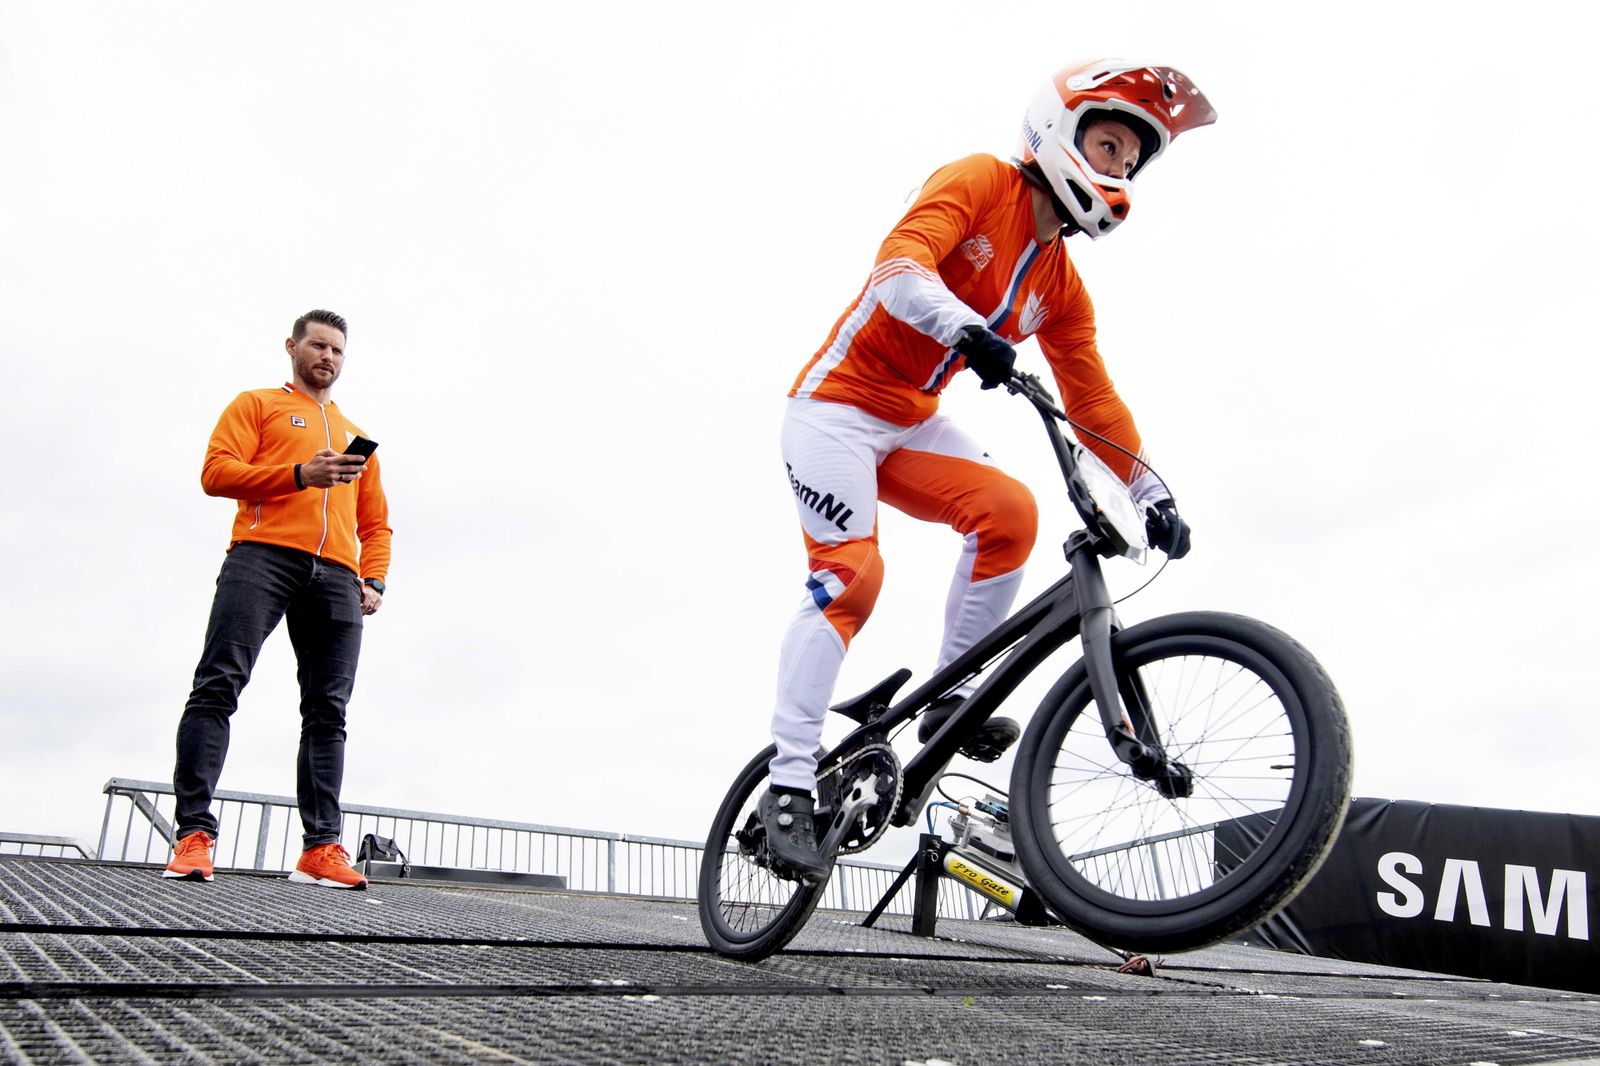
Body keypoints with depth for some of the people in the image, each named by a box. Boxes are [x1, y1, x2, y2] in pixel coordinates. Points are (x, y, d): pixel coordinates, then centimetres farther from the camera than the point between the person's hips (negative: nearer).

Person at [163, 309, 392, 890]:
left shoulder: (356, 438, 31)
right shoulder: (257, 405, 19)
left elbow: (375, 524, 26)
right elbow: (216, 472, 2)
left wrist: (373, 582, 7)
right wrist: (299, 475, -11)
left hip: (337, 576, 4)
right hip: (263, 554, -3)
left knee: (327, 711, -5)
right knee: (218, 686, -16)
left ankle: (321, 848, -8)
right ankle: (194, 834, -17)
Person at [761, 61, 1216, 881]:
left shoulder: (1061, 286, 7)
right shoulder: (979, 183, -11)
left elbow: (1094, 401, 6)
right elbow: (899, 265, -29)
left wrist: (1153, 494, -1)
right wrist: (969, 330, -47)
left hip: (913, 424, 6)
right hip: (840, 400, -6)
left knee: (1010, 512, -18)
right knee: (849, 575, -19)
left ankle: (950, 701, -6)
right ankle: (789, 784, -13)